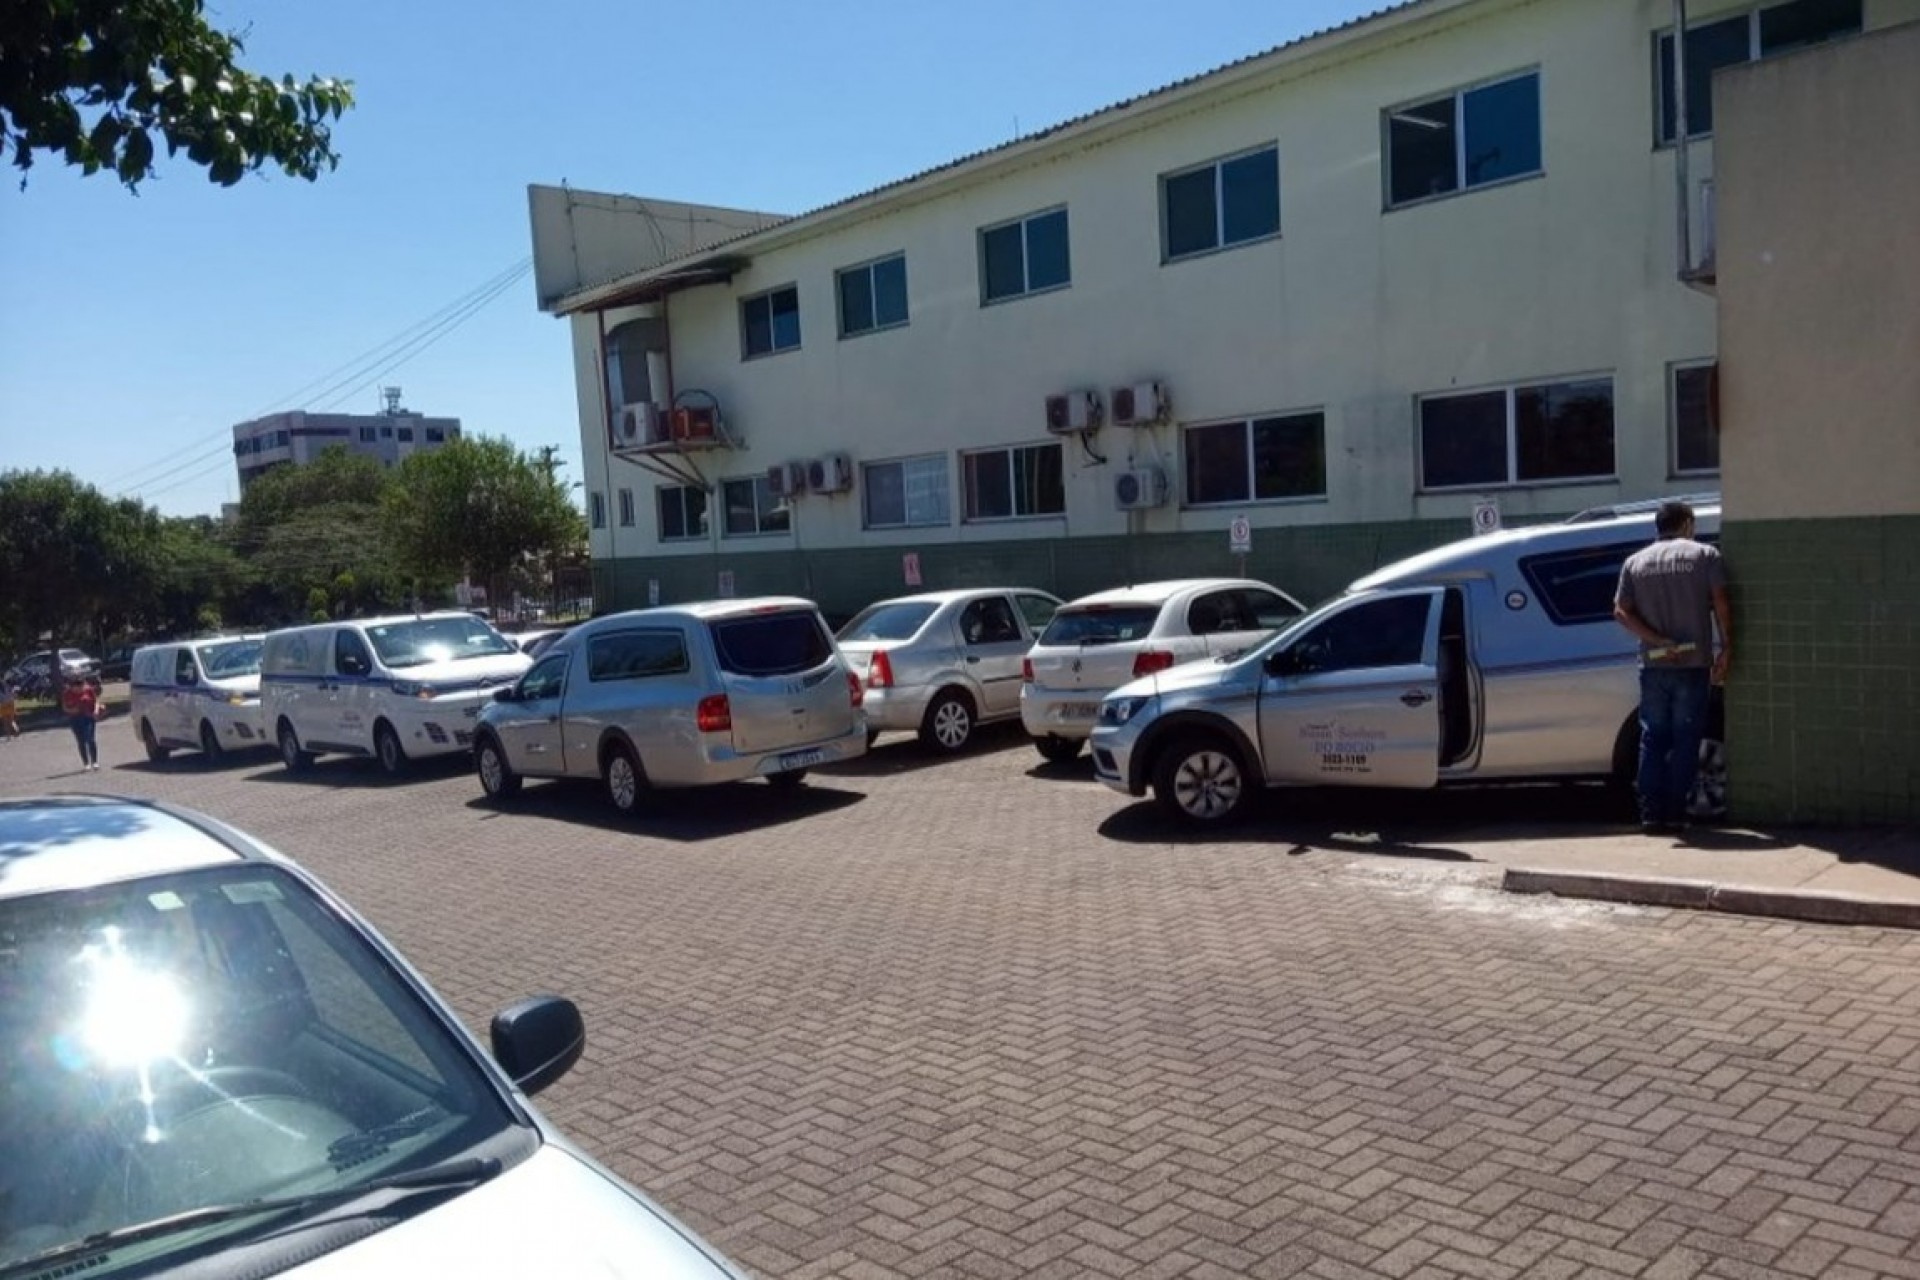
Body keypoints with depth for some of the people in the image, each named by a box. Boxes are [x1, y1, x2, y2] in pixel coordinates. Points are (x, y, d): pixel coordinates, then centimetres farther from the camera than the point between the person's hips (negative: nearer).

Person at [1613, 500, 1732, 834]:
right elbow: (1721, 603, -8)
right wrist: (1726, 648, -4)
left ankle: (1651, 814, 5)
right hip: (1693, 665, -2)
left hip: (1653, 666, 2)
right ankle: (1674, 813, 3)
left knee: (1653, 740, 8)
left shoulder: (1635, 562, 9)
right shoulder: (1705, 555, 2)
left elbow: (1621, 612, -2)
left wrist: (1658, 641, -6)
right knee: (1685, 741, 4)